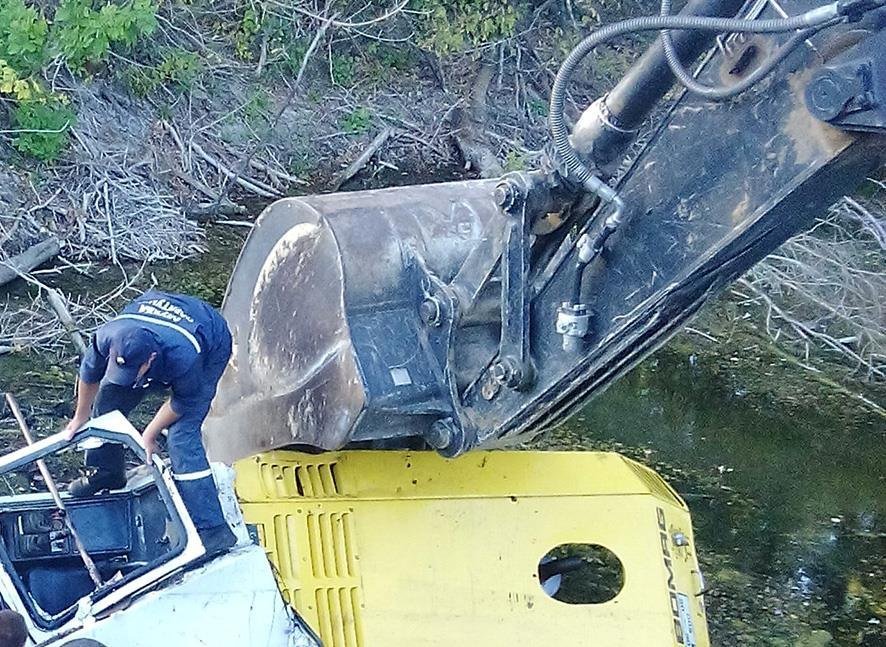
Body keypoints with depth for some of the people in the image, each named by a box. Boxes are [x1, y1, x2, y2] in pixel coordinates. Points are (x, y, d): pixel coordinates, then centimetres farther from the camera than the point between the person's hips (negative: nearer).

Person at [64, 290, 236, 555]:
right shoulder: (108, 337, -32)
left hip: (210, 349, -6)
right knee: (107, 402, 5)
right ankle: (105, 473, 34)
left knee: (182, 436, -18)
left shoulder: (183, 357, -46)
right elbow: (89, 374, -7)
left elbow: (184, 402, -22)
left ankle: (212, 530, -17)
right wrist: (81, 417, 9)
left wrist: (149, 435, -11)